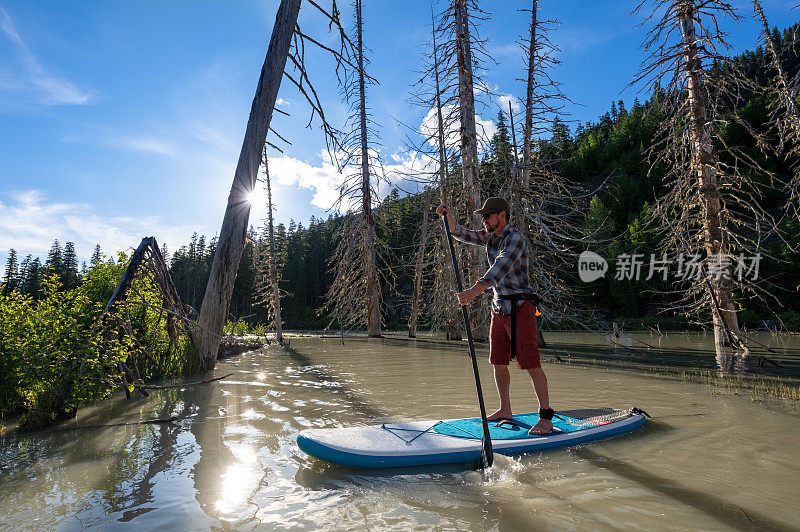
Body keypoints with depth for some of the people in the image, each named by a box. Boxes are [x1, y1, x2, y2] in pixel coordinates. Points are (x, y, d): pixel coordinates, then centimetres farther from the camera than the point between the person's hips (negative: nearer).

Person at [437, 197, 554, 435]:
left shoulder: (515, 238, -16)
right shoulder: (490, 236, 11)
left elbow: (500, 268, -31)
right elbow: (462, 234, 12)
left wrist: (475, 290, -43)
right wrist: (447, 216, -6)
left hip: (520, 308, -8)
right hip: (499, 308, 8)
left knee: (530, 364, -7)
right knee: (498, 362, 12)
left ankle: (546, 419, 2)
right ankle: (505, 410, 26)